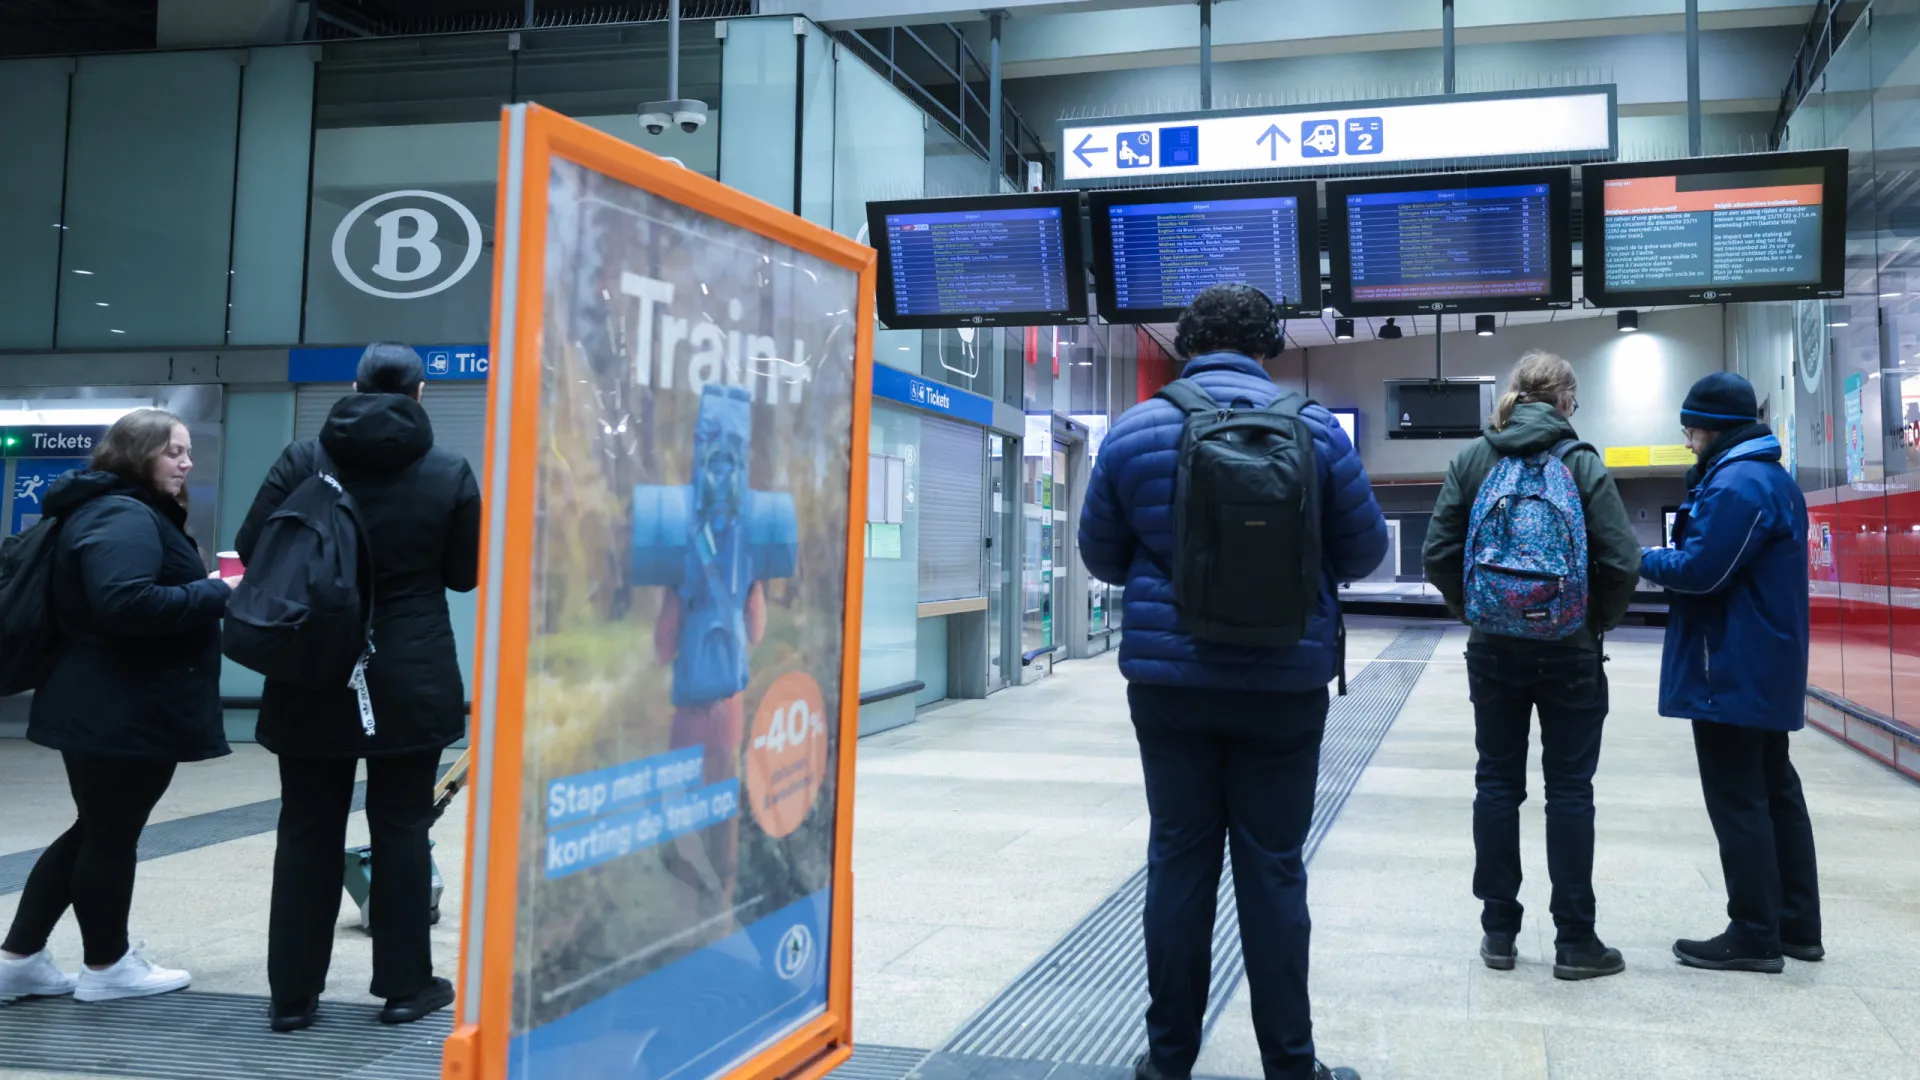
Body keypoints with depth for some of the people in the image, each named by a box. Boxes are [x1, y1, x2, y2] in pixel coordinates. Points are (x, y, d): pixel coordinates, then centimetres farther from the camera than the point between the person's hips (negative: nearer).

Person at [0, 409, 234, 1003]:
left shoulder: (136, 513, 17)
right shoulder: (124, 515, -19)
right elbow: (124, 602, -33)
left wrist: (208, 593, 7)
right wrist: (216, 593, -24)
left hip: (104, 706, 11)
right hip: (124, 712, -11)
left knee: (97, 830, 18)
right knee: (112, 834, 4)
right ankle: (106, 966, 19)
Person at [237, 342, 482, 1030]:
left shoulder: (303, 460, -1)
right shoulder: (449, 473, -3)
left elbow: (250, 551, -1)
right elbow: (465, 574, 3)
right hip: (412, 683, -1)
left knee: (307, 831, 10)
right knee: (401, 829, 8)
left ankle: (293, 993, 16)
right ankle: (405, 985, 15)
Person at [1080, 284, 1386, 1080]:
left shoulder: (1134, 431, -2)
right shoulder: (1317, 429, -3)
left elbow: (1101, 556, 6)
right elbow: (1364, 551, 4)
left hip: (1170, 679, 1)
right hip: (1285, 683, 0)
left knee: (1179, 860, 10)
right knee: (1273, 869, 8)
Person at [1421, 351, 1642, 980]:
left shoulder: (1473, 459, 0)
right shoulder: (1581, 462, -7)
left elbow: (1438, 552, -4)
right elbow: (1621, 561, -12)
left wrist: (1468, 607, 10)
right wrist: (1602, 618, 5)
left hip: (1494, 648, 2)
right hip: (1570, 651, -2)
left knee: (1498, 782, 10)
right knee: (1569, 789, 6)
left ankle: (1498, 932, 17)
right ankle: (1574, 941, 12)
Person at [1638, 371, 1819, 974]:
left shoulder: (1735, 483, -18)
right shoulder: (1774, 479, 16)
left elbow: (1700, 569, -22)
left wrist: (1642, 561, -6)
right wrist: (1668, 558, 5)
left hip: (1733, 672, -10)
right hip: (1770, 667, 10)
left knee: (1737, 801, -4)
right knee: (1776, 791, 15)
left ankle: (1754, 935, 2)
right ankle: (1797, 924, 22)